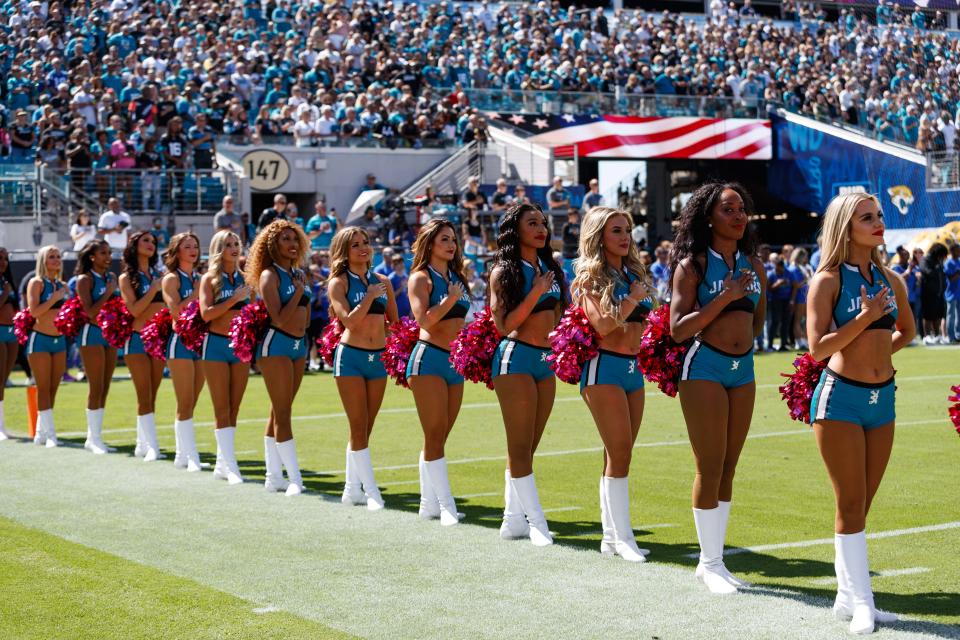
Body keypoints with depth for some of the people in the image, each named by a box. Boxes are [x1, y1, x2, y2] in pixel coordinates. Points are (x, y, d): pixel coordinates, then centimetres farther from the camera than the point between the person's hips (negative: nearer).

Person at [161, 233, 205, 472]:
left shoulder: (200, 278, 14)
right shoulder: (171, 279, -4)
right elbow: (176, 311, -17)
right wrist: (196, 292, -16)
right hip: (181, 341, -6)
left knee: (190, 404, 9)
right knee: (185, 404, -7)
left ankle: (182, 454, 15)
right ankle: (191, 456, -7)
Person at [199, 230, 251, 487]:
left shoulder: (244, 278, 9)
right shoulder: (210, 279, 0)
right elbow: (206, 313, -13)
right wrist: (235, 299, -17)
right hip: (216, 344, -4)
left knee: (234, 408, 6)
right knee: (222, 408, -3)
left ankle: (222, 463, 15)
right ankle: (230, 466, -5)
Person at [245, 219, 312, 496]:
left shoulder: (299, 274, 13)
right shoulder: (270, 275, -9)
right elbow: (279, 318, -18)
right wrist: (299, 292, -12)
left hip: (299, 344, 8)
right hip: (276, 345, -8)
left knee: (280, 411, 12)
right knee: (282, 413, -7)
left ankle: (274, 474, 18)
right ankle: (295, 479, -9)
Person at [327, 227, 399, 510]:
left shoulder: (382, 282, 11)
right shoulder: (339, 282, -2)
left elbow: (394, 322, 19)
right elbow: (349, 321, -16)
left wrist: (394, 343, 6)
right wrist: (370, 296, -15)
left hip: (378, 358, 5)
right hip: (351, 356, -5)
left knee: (365, 429, 9)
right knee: (359, 428, -4)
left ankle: (352, 489, 18)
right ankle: (372, 493, -5)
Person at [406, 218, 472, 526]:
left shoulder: (456, 278, 16)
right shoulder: (421, 278, -4)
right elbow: (423, 319, -18)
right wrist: (451, 299, -19)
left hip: (455, 361, 7)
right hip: (429, 359, -7)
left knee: (438, 437, 10)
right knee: (435, 435, -8)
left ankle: (429, 503, 15)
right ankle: (446, 506, -10)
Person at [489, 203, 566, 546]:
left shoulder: (550, 268, 13)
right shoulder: (504, 272, -5)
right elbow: (504, 325, -13)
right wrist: (534, 294, -19)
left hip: (545, 359, 7)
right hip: (516, 358, -7)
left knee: (528, 447, 9)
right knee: (520, 447, -5)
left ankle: (513, 518, 14)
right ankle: (536, 521, -5)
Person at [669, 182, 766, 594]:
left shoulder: (754, 265, 10)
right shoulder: (693, 264, -5)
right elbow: (678, 329, -13)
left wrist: (743, 337, 8)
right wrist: (725, 298, -18)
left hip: (743, 368, 6)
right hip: (704, 367, -6)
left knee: (728, 469, 8)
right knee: (710, 468, -3)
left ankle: (714, 560, 16)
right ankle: (709, 563, 5)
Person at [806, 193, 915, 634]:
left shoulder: (890, 280, 9)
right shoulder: (828, 280, -7)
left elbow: (907, 330, 26)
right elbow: (817, 347, -15)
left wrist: (877, 352, 10)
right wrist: (864, 320, -19)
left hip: (882, 399, 6)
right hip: (841, 398, -6)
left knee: (862, 506, 11)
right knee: (851, 505, -3)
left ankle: (848, 597, 19)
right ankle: (860, 601, 0)